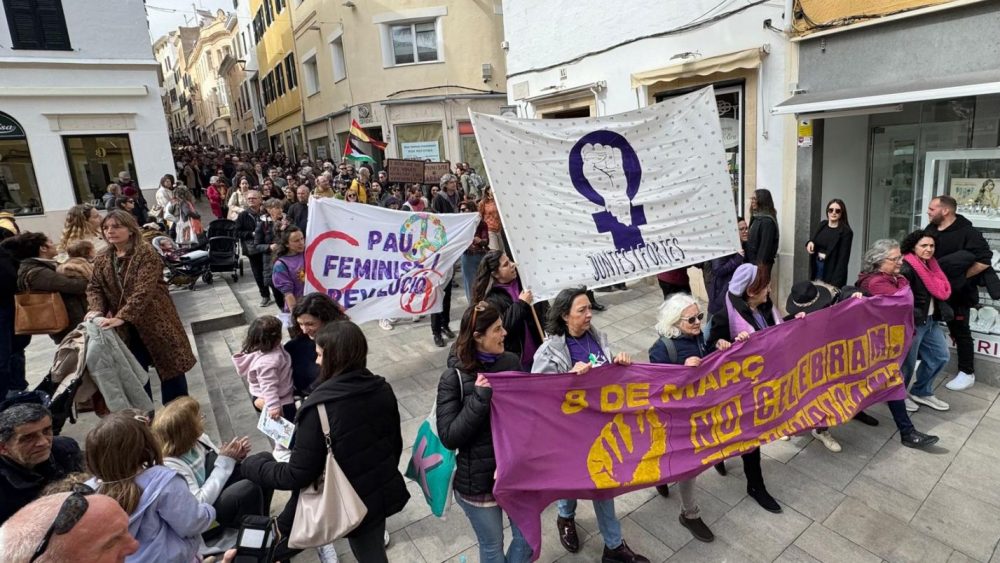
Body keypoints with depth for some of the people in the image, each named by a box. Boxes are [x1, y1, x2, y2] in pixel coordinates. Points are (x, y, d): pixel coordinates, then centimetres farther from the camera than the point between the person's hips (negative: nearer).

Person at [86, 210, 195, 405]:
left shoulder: (146, 253, -15)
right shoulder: (102, 259, 5)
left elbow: (143, 290, -24)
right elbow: (94, 287, 8)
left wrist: (121, 317, -32)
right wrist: (96, 309, -14)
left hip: (154, 319, -5)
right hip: (126, 329, 5)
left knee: (170, 365, 5)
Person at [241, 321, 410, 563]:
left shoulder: (318, 407, -28)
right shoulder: (382, 389, -10)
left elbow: (298, 476, -19)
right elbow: (395, 444, 2)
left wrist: (252, 466, -3)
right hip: (382, 492, 6)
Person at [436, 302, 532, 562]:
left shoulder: (512, 362, -5)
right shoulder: (454, 378, -17)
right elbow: (449, 437, -20)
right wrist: (480, 398, -27)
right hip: (478, 479, -3)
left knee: (528, 539, 19)